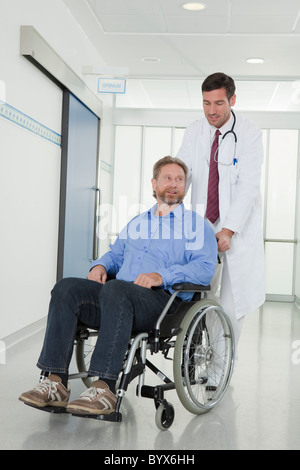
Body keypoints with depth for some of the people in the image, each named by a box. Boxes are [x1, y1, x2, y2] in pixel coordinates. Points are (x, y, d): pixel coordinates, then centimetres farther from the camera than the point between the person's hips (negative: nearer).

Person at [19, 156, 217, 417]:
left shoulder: (197, 225, 13)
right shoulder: (136, 223, 32)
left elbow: (205, 268, -2)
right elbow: (115, 254, 33)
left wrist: (163, 276, -18)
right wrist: (100, 265, 7)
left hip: (163, 298, -5)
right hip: (119, 297, 6)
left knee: (114, 290, -37)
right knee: (66, 288, -21)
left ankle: (105, 389, -40)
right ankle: (56, 383, -26)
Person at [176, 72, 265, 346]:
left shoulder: (250, 134, -7)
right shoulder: (194, 132, 5)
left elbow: (248, 187, -14)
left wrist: (228, 230, -23)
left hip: (238, 229, -3)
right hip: (202, 228, 3)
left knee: (234, 301, -2)